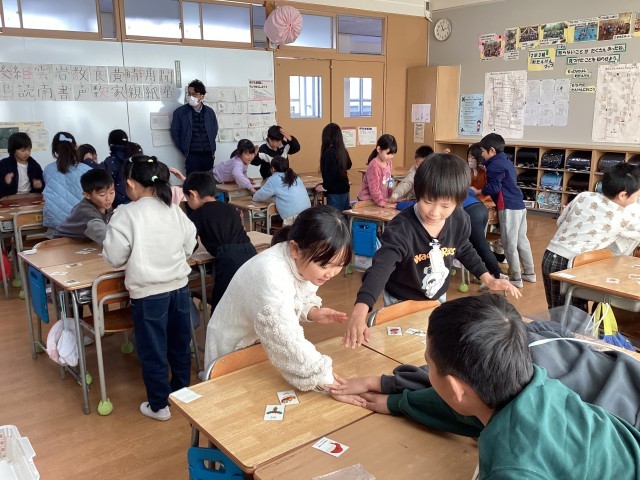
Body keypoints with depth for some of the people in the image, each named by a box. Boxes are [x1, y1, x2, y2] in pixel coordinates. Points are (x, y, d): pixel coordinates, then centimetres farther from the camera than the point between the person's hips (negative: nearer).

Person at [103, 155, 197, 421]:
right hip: (179, 288, 5)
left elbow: (115, 258, -11)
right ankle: (181, 394, 37)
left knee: (153, 351, 11)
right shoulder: (175, 210, -1)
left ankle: (159, 405, 23)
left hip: (148, 294, -5)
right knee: (179, 345, 20)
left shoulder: (126, 214, -15)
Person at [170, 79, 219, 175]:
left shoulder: (209, 112, 8)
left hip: (208, 155, 3)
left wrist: (212, 149, 13)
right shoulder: (180, 112, -1)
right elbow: (175, 134, 2)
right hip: (192, 156, -3)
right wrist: (185, 151, 1)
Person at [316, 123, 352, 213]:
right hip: (344, 189, 8)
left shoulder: (329, 152, -16)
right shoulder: (343, 150, 7)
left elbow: (331, 173, -21)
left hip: (335, 192, -8)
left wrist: (325, 186, -10)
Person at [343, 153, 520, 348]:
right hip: (401, 302, -5)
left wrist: (488, 279, -1)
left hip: (438, 298, 5)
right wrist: (360, 312, -64)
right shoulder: (401, 228, -36)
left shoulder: (460, 220, -19)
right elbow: (380, 268, -50)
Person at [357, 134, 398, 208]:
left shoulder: (389, 162, 4)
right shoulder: (374, 166, -20)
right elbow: (373, 187, -20)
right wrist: (381, 202, -20)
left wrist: (391, 196, 8)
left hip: (383, 198, 7)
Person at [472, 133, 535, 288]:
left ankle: (516, 279, 4)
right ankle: (529, 273, 25)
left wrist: (478, 191, -6)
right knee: (522, 240, 16)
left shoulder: (495, 165, -10)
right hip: (519, 205, 9)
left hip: (509, 208, -9)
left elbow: (494, 187, -18)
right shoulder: (506, 161, 18)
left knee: (509, 244, -2)